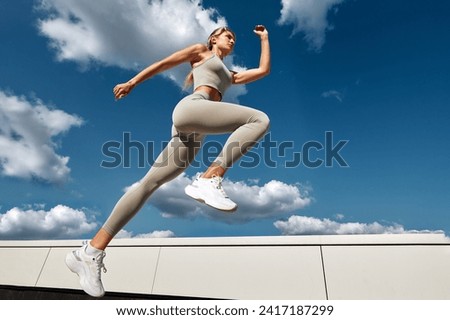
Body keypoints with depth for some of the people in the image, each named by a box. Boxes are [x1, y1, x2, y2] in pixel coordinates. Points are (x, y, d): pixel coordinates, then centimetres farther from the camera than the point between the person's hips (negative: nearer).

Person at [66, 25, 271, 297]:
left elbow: (264, 70, 36)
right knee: (259, 119, -18)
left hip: (194, 134, 6)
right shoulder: (201, 51, 25)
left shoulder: (230, 75, 40)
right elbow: (163, 63, 21)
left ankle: (91, 252, -3)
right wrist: (132, 83, 17)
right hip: (191, 107, -6)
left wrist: (265, 38, 44)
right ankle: (209, 180, -31)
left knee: (149, 184, -5)